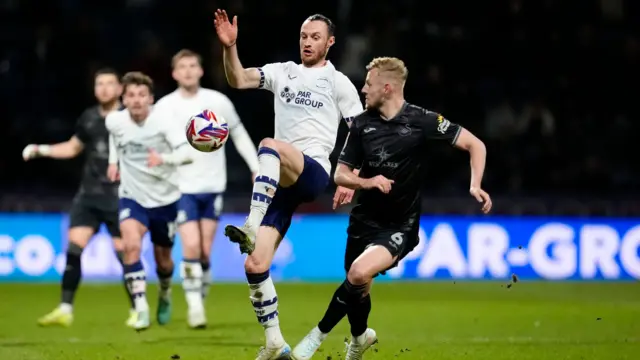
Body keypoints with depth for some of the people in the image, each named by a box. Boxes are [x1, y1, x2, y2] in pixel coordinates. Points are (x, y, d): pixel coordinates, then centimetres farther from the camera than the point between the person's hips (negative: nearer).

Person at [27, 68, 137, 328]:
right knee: (74, 248, -5)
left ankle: (137, 310, 12)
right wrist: (40, 150, 16)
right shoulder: (88, 119, 8)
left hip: (119, 196, -4)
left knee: (124, 252, -3)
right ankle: (65, 309, -1)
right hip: (89, 194, 4)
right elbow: (73, 147, 24)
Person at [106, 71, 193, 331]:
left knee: (162, 259, 14)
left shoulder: (163, 122, -21)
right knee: (131, 245, -26)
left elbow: (187, 152, -34)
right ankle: (141, 308, -23)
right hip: (132, 197, 1)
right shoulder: (115, 121, -10)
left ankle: (165, 295, 48)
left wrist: (163, 158, -52)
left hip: (165, 199, -1)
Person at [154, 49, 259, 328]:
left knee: (205, 252, 2)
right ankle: (194, 306, -6)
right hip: (182, 189, -2)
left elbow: (239, 135, 12)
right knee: (191, 247, -14)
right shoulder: (164, 106, -3)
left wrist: (257, 169, 10)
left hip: (212, 187, 2)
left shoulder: (218, 102, 1)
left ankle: (200, 300, 17)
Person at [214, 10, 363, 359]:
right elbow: (239, 80, 2)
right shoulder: (281, 71, 17)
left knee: (269, 146, -38)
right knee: (255, 265, -3)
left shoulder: (338, 82, 7)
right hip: (281, 183, 5)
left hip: (315, 171, -5)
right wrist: (230, 46, -15)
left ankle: (251, 228, -47)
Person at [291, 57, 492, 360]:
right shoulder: (362, 124, -1)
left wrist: (475, 186, -22)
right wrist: (367, 182, -18)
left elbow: (475, 144, -7)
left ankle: (318, 335, -11)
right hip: (364, 219, 5)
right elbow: (340, 175, 3)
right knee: (357, 288, 15)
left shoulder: (422, 121, -12)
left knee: (359, 274, -28)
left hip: (399, 226, -5)